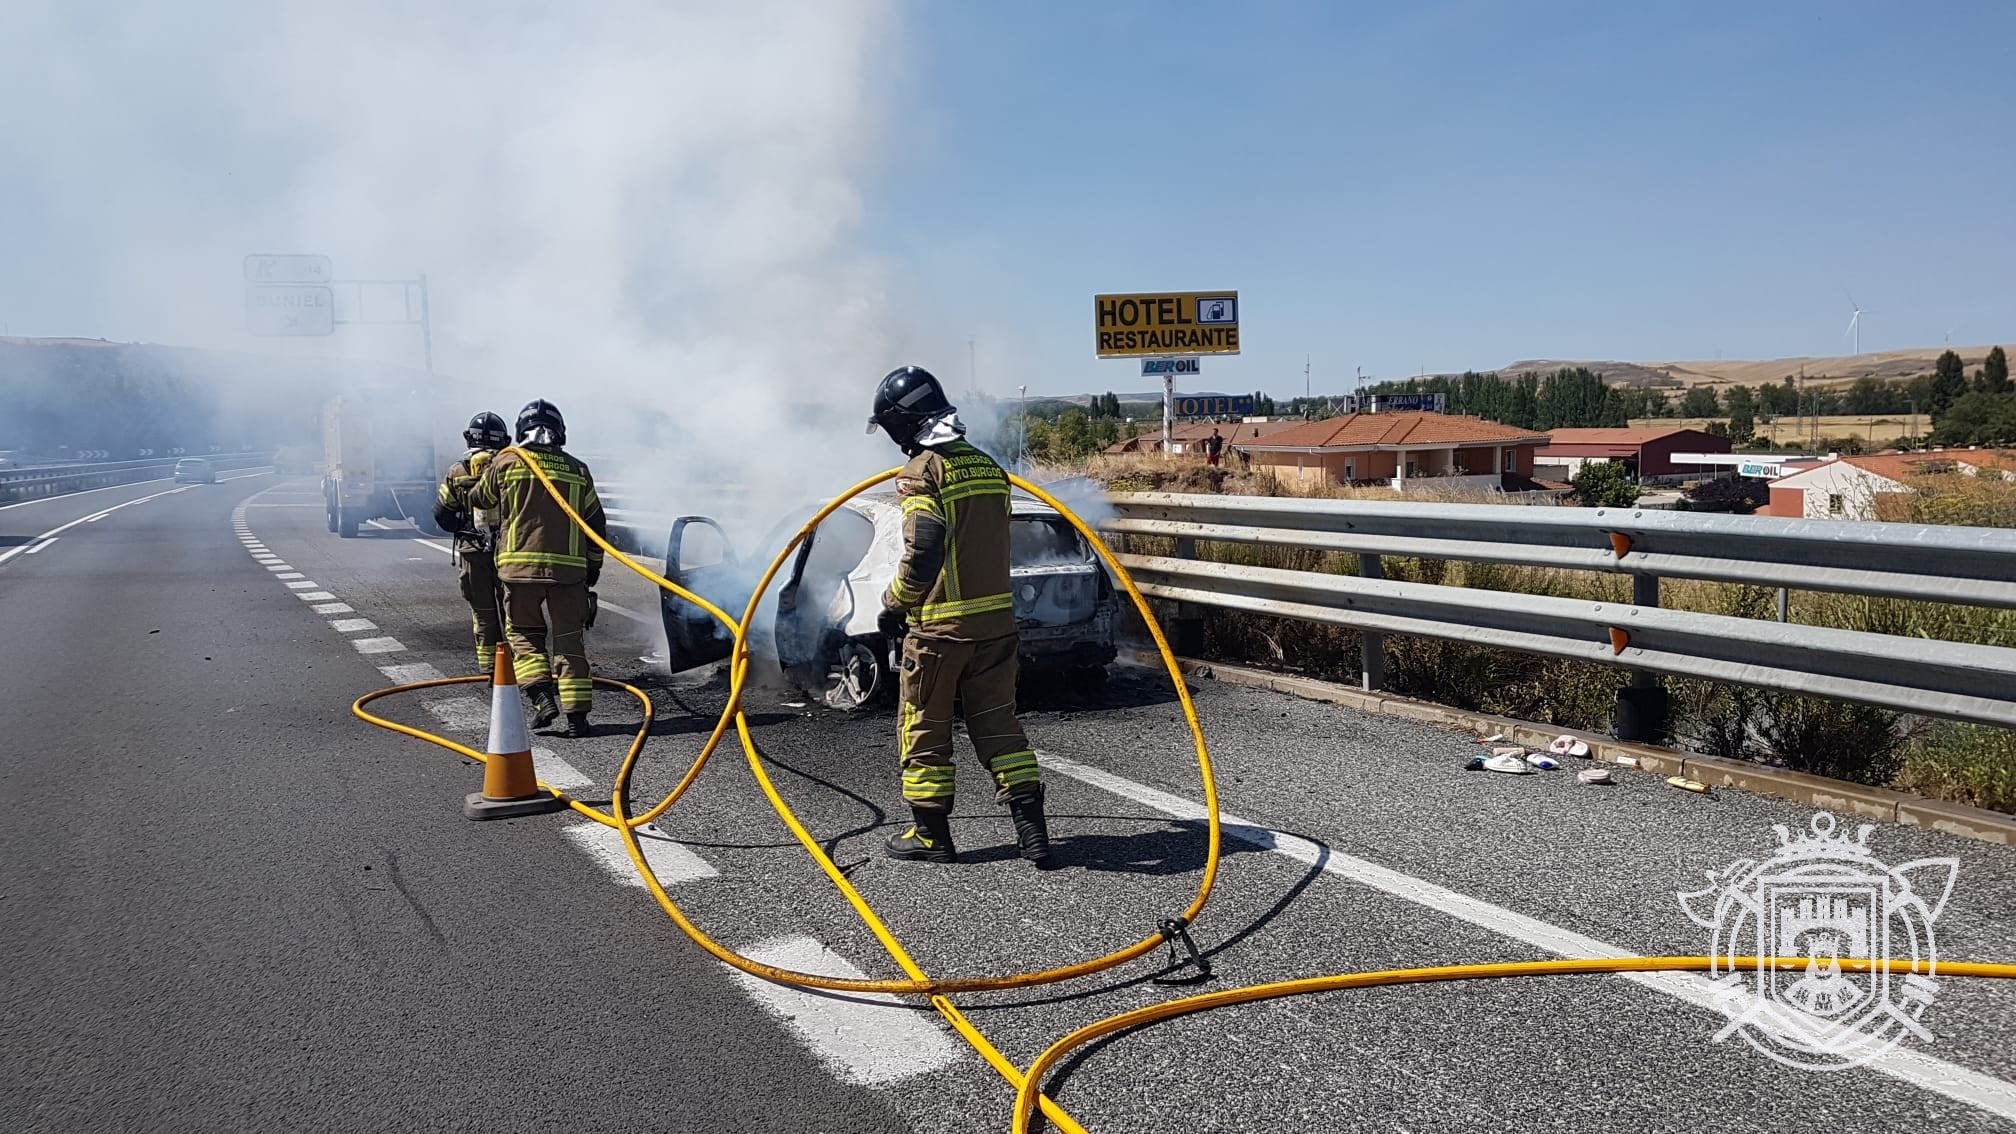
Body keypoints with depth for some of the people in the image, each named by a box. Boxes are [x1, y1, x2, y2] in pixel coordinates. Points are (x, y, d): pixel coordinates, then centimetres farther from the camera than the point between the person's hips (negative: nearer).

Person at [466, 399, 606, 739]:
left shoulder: (507, 462, 1)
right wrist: (592, 570, 20)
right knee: (569, 641, 6)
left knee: (523, 634, 13)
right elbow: (597, 525, 10)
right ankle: (577, 714, 4)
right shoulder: (578, 471, 7)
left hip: (520, 568, -1)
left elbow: (479, 498, 19)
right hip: (568, 569, 1)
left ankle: (542, 696, -4)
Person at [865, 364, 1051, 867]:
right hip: (995, 618, 7)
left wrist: (895, 604, -9)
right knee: (997, 722, 13)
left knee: (924, 730, 9)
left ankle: (931, 834, 17)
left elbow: (922, 551, -22)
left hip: (938, 625, -6)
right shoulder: (988, 467, 10)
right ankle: (1031, 828, 10)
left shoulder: (922, 471, -13)